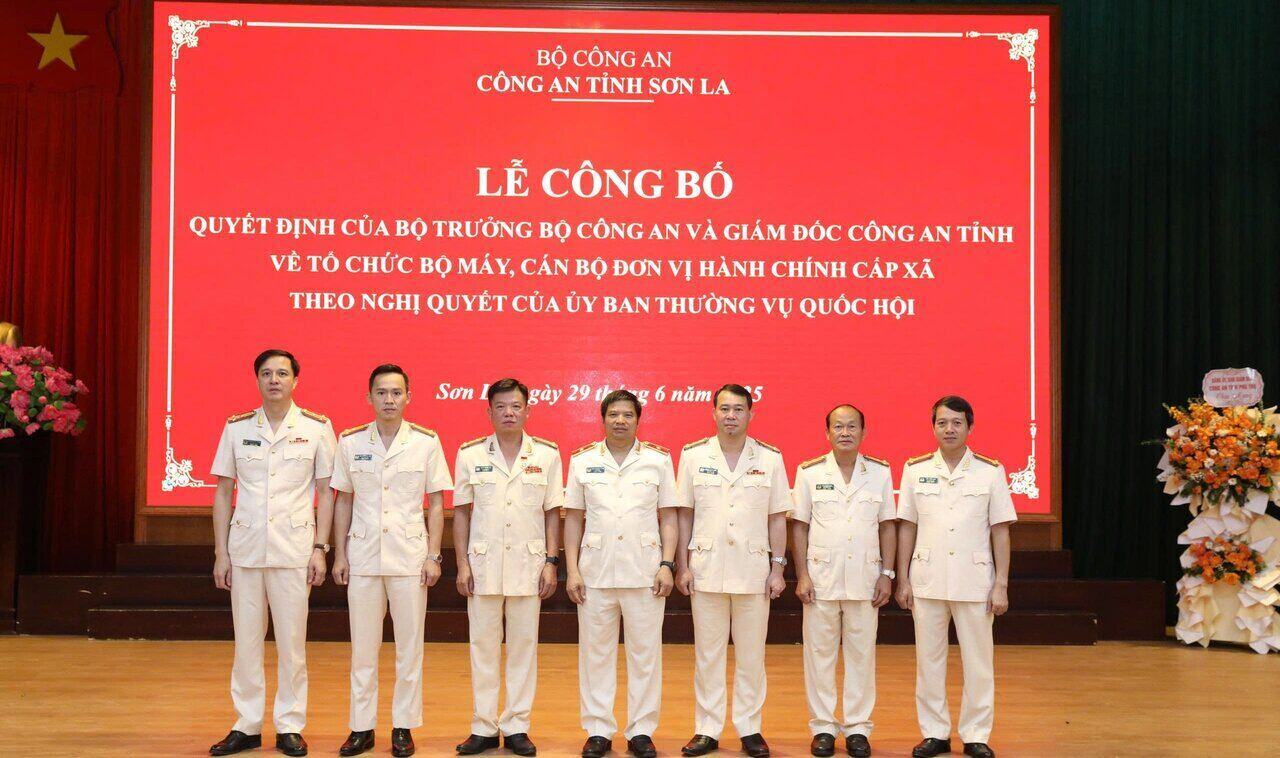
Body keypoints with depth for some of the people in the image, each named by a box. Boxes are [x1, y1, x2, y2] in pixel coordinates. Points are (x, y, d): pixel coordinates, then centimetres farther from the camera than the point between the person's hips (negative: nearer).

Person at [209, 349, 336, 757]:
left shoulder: (317, 428, 2)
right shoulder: (237, 427, 6)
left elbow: (325, 492, 4)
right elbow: (223, 492, 9)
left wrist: (319, 548, -3)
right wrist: (220, 552, 4)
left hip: (293, 550, -2)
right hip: (244, 548, 2)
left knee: (291, 642, 2)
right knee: (246, 640, 7)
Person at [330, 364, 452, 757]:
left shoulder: (426, 442, -1)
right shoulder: (351, 442, 3)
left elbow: (436, 504, 2)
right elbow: (343, 501, 9)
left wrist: (433, 556, -4)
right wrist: (340, 554, 4)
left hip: (410, 558, -1)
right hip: (363, 556, 1)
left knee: (410, 646, 4)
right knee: (363, 645, 7)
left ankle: (404, 726, 16)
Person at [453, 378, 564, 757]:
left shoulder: (547, 454, 4)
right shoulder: (470, 454, 4)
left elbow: (553, 513, 5)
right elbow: (461, 512, 6)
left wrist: (551, 562, -1)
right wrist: (463, 563, 0)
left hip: (528, 563, 0)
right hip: (484, 563, 0)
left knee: (524, 646, 5)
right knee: (483, 646, 5)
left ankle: (517, 727, 14)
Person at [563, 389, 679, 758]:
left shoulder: (659, 460, 5)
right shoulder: (582, 461, 6)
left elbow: (668, 518, 5)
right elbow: (574, 519, 6)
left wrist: (667, 565, -5)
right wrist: (571, 569, 0)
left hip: (645, 573, 0)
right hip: (595, 572, 1)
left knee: (645, 653, 4)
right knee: (595, 653, 6)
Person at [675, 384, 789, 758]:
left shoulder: (770, 458, 2)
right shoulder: (694, 455, 3)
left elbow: (777, 518, 4)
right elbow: (684, 515, 5)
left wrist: (778, 568, 0)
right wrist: (683, 565, 1)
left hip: (753, 570, 0)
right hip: (706, 569, 0)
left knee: (751, 654, 7)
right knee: (707, 654, 7)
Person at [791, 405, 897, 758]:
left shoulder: (880, 472, 5)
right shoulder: (810, 472, 2)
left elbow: (888, 527, 7)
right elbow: (799, 527, 3)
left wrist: (886, 574, 1)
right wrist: (802, 575, -4)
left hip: (865, 578, 1)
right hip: (821, 577, -1)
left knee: (861, 653, 6)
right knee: (820, 652, 5)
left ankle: (857, 728, 16)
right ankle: (823, 727, 15)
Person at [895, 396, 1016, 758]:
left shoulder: (990, 471, 0)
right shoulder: (915, 469, 3)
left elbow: (1000, 531, 1)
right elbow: (907, 527, 6)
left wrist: (1001, 585, -2)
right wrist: (902, 579, 3)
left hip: (975, 582, -1)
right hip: (927, 580, 1)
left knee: (978, 662, 5)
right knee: (929, 660, 8)